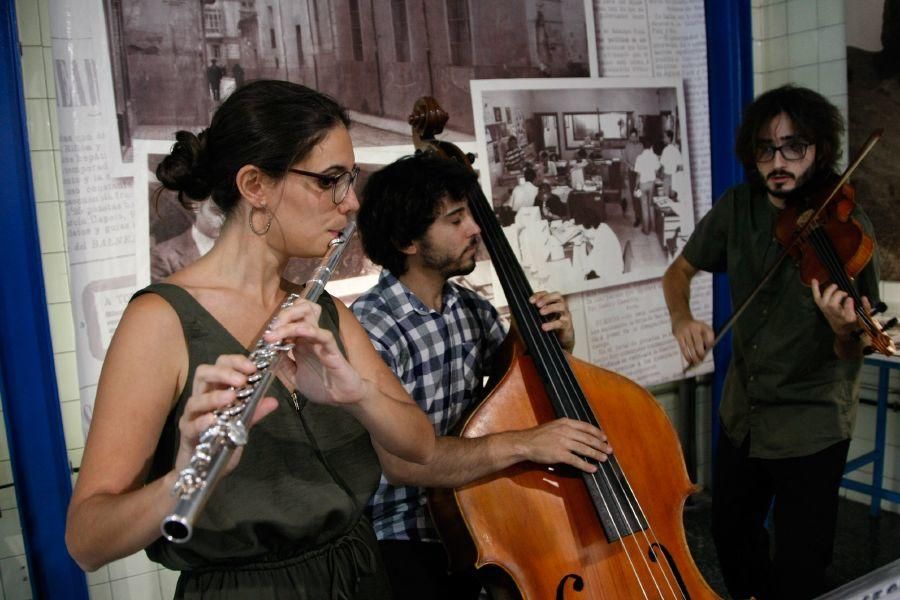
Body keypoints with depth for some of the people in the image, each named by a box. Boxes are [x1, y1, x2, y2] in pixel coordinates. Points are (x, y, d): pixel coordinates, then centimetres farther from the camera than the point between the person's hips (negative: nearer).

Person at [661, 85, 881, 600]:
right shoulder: (739, 207, -6)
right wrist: (682, 318, -16)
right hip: (743, 411, 5)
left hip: (812, 426, -4)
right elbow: (679, 271, 6)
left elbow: (853, 354, -16)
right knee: (732, 533, 23)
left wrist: (843, 329, -40)